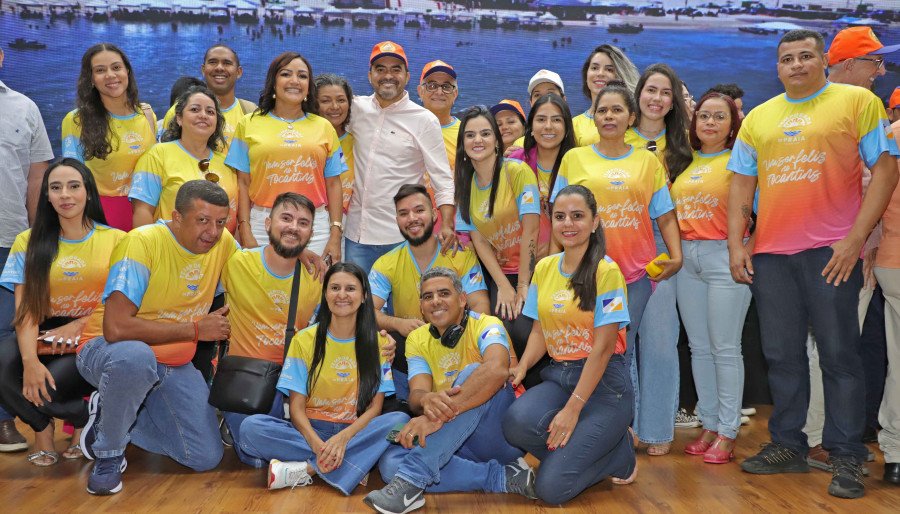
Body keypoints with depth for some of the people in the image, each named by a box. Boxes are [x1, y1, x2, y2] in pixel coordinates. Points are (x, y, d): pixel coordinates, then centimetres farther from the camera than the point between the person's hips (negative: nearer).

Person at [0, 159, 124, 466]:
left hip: (96, 340, -2)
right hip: (46, 337, 3)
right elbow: (26, 309, -5)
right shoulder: (29, 242, 5)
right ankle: (42, 425, 3)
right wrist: (30, 360, -21)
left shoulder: (115, 240, 2)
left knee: (42, 390, -29)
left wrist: (77, 325, -12)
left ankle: (84, 420, 9)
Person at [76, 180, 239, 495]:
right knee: (136, 357, -43)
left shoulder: (223, 242, -6)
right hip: (110, 352, -6)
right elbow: (116, 328, -33)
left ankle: (119, 414, 18)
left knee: (207, 458, 0)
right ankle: (108, 452, -13)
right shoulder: (142, 243, -25)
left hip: (175, 367, 6)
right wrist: (195, 330, -24)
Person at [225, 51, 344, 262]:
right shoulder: (249, 124, 8)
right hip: (262, 224, -1)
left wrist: (336, 234, 1)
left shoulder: (323, 127, 11)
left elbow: (333, 184, 9)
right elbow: (243, 182, 5)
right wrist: (245, 232, -3)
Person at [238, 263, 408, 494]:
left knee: (400, 421, -30)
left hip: (356, 431, 0)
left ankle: (307, 469, -27)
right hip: (310, 431, 0)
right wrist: (318, 445, -25)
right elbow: (297, 407, -5)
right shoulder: (304, 340, 2)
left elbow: (375, 407, -3)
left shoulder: (377, 342, 3)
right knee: (251, 427, -26)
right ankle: (356, 463, -25)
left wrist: (344, 437, -23)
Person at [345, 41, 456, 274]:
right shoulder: (357, 109, 6)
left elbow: (443, 179, -5)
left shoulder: (424, 120, -3)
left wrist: (446, 225, -20)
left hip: (401, 237, -3)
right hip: (357, 233, 3)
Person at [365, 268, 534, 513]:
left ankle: (412, 479, -35)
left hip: (501, 434, -4)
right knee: (390, 463, -23)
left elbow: (497, 370, -33)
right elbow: (416, 393, -10)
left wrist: (441, 414, -44)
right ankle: (504, 477, -22)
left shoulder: (485, 325, -10)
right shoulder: (418, 340, 6)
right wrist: (427, 400, -38)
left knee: (471, 372, -31)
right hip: (453, 440, 5)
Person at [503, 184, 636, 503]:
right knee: (517, 421, -30)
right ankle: (574, 450, 2)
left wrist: (573, 408, -16)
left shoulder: (606, 271, -10)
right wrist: (522, 367, -7)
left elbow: (603, 347, -13)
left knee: (551, 488, -17)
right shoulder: (544, 268, 9)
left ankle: (620, 455, 12)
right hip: (558, 376, 5)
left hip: (603, 382, -5)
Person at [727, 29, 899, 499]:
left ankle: (846, 457, 11)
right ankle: (787, 446, 21)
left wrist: (856, 238, -11)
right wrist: (736, 245, 5)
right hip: (769, 253, 4)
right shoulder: (758, 118, 14)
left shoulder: (857, 101, 2)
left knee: (839, 354, 0)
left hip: (831, 251, -4)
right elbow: (741, 184, 14)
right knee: (781, 355, 9)